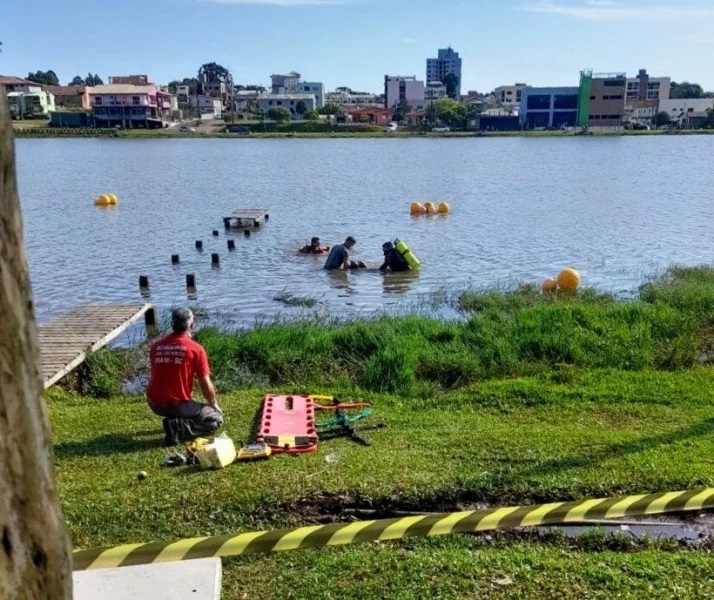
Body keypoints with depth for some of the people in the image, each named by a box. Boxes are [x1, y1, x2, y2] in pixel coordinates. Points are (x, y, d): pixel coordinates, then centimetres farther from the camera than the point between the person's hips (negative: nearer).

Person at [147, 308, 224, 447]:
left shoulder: (155, 346, 4)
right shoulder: (196, 349, -10)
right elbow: (206, 385, -7)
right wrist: (214, 404, 13)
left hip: (154, 404, 7)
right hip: (177, 404, -7)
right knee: (216, 419, 9)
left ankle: (174, 421, 16)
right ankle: (178, 428, -11)